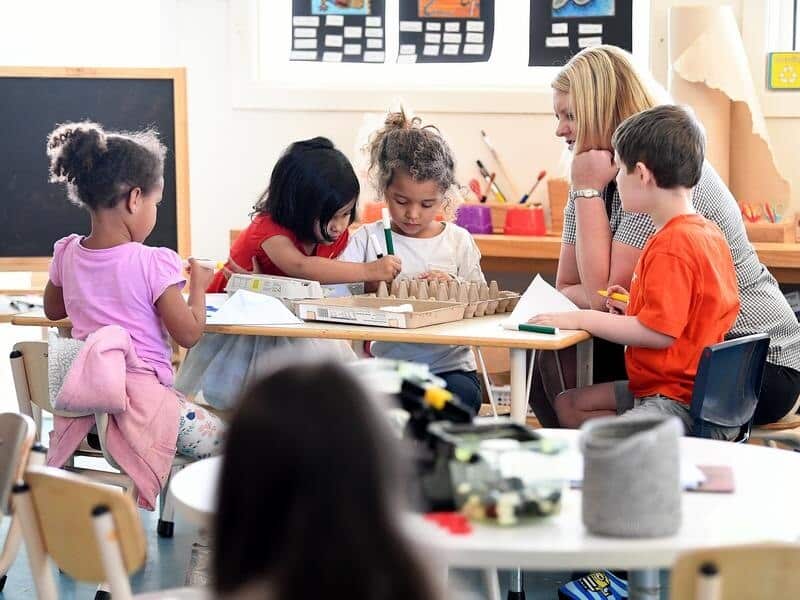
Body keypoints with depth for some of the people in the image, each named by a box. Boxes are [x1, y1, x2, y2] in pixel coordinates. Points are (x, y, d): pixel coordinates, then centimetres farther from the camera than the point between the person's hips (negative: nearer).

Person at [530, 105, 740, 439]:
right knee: (568, 405, 15)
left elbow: (659, 332, -23)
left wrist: (582, 318, -15)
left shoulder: (671, 245, -20)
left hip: (680, 400, -11)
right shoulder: (709, 233, 11)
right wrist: (635, 309, 12)